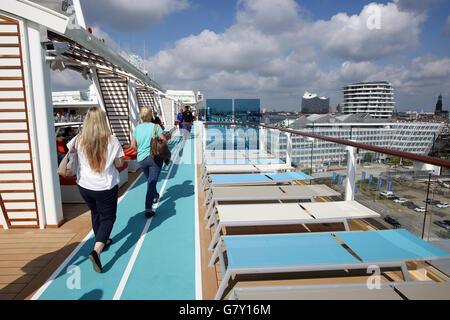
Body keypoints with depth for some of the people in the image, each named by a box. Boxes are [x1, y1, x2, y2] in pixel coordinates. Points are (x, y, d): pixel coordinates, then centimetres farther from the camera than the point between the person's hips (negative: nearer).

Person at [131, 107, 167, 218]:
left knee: (150, 180, 24)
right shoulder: (156, 126, -7)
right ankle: (148, 209, -12)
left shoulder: (137, 128, 3)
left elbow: (133, 145, 2)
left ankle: (155, 197, 46)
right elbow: (164, 141, -13)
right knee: (152, 182, -4)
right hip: (155, 157, -4)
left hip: (141, 159, 4)